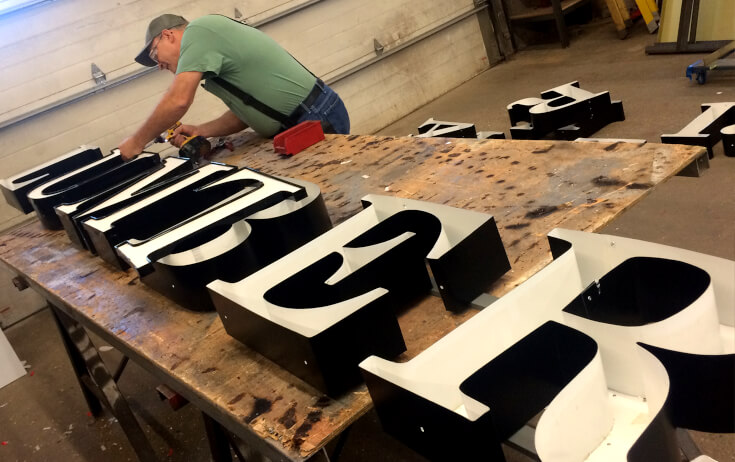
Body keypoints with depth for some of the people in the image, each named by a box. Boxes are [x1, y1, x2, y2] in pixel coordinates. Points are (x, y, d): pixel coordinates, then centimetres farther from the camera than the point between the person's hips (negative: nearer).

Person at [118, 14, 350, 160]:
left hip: (316, 120, -10)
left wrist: (137, 141, -5)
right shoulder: (212, 34, 23)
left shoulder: (197, 31, -9)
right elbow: (246, 112, 21)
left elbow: (178, 101, -19)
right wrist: (199, 131, 11)